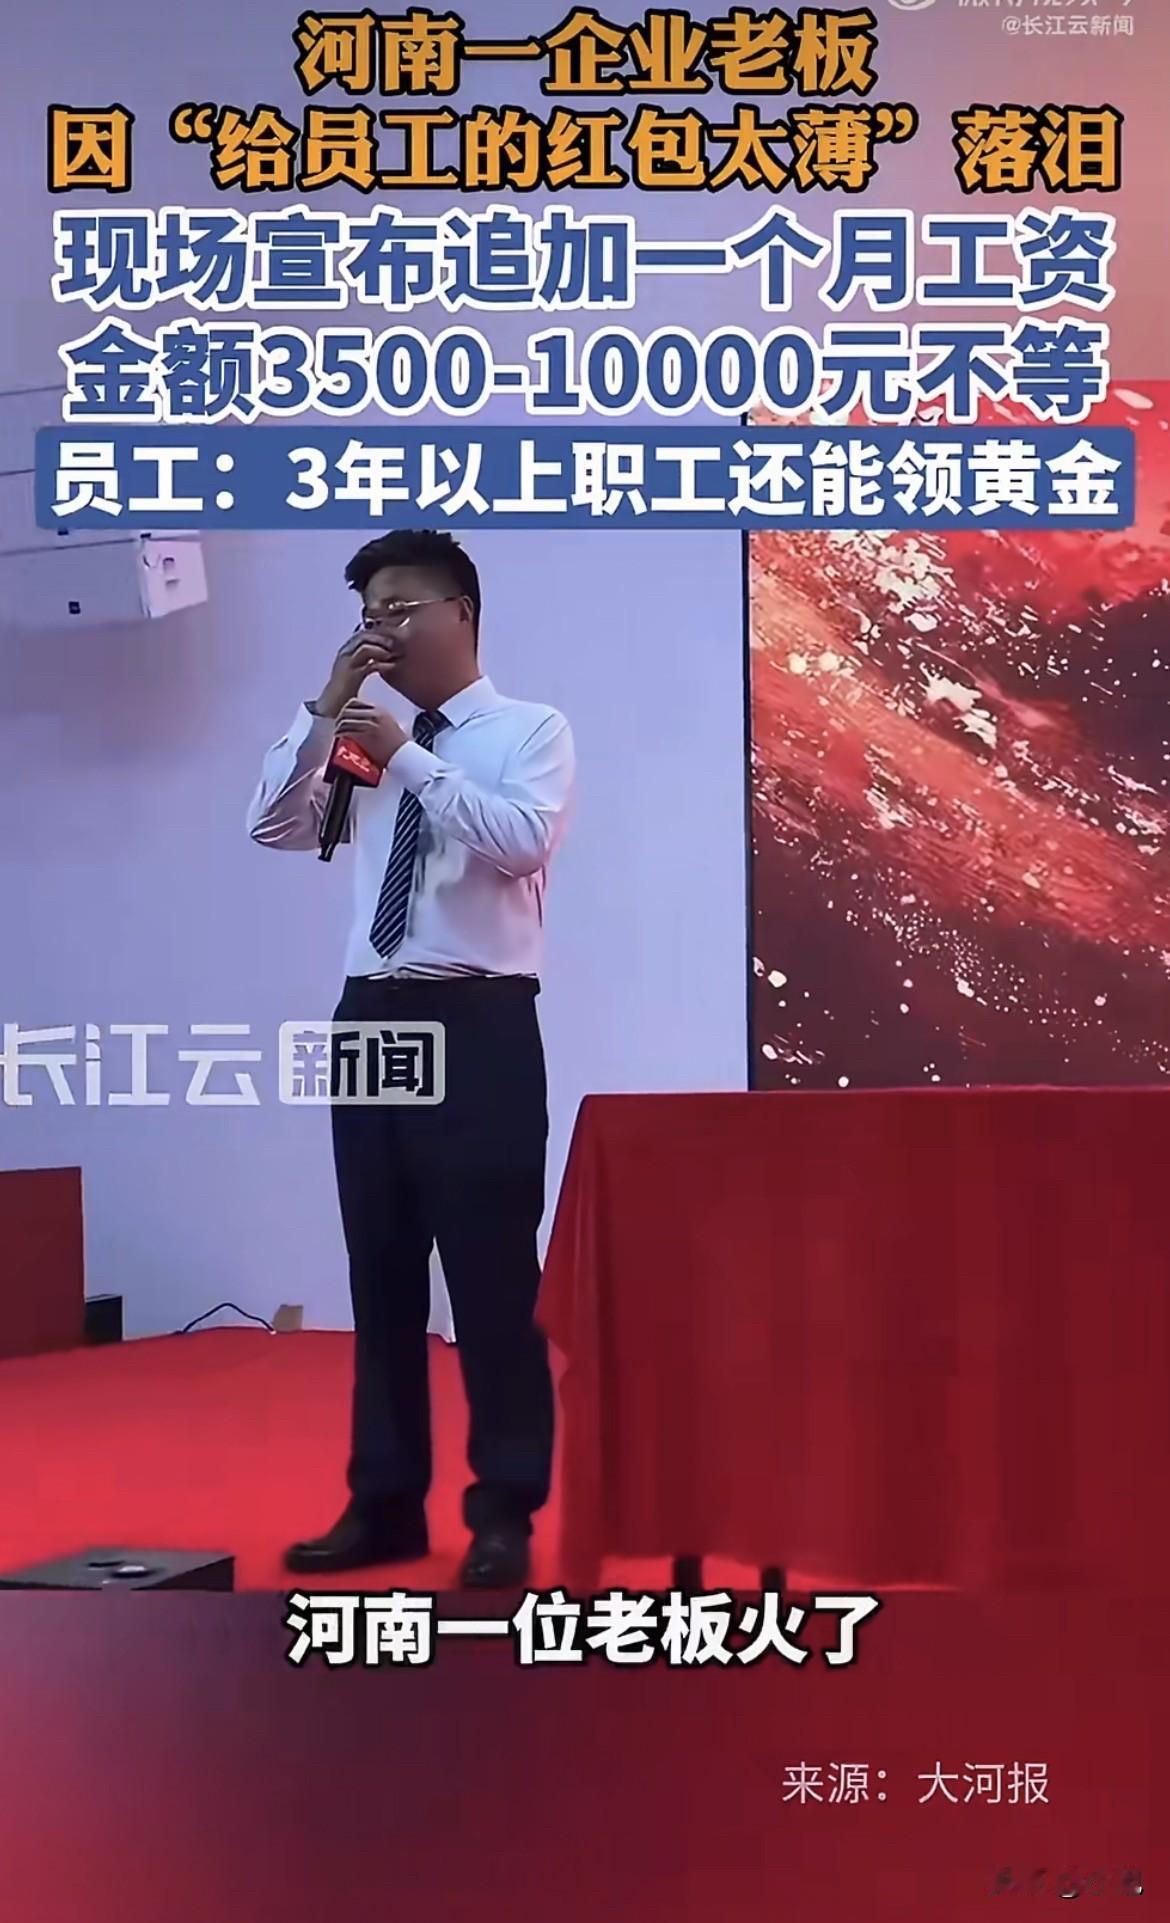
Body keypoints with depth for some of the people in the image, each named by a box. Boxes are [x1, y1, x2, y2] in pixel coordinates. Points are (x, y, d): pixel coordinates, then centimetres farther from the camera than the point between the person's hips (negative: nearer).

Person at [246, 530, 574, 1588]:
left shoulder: (531, 729, 2)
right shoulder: (361, 744, 15)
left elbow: (524, 839, -16)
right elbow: (273, 828, 5)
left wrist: (411, 757, -16)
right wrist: (328, 708, -1)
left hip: (479, 1022, -5)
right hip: (371, 1017, 5)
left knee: (492, 1273, -2)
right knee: (381, 1275, 9)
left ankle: (504, 1512, 8)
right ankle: (386, 1501, 19)